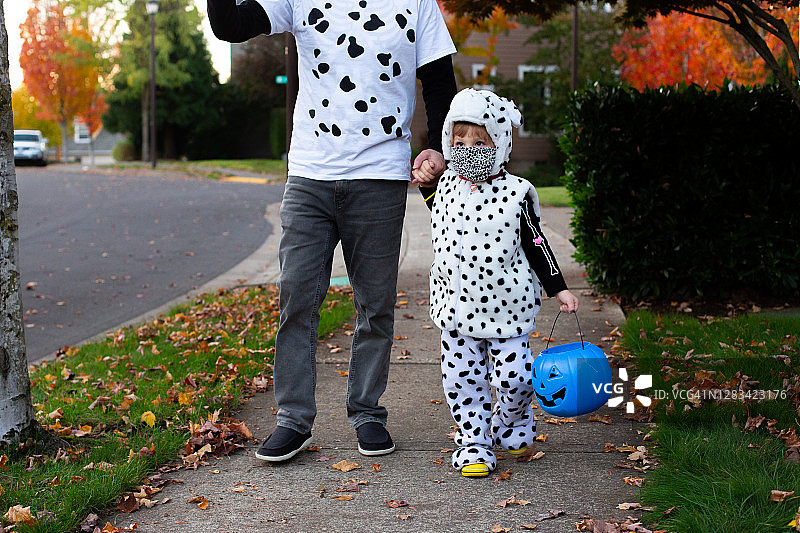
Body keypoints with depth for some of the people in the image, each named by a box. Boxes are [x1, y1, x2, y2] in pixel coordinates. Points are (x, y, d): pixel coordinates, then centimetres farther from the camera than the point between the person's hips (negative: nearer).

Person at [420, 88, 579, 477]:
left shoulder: (516, 193, -8)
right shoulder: (445, 185, 3)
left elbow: (535, 244, -1)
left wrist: (558, 288, -4)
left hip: (505, 305, -3)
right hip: (456, 305, 3)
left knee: (513, 376, -3)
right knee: (463, 379, 5)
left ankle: (512, 423, 27)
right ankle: (472, 442, 18)